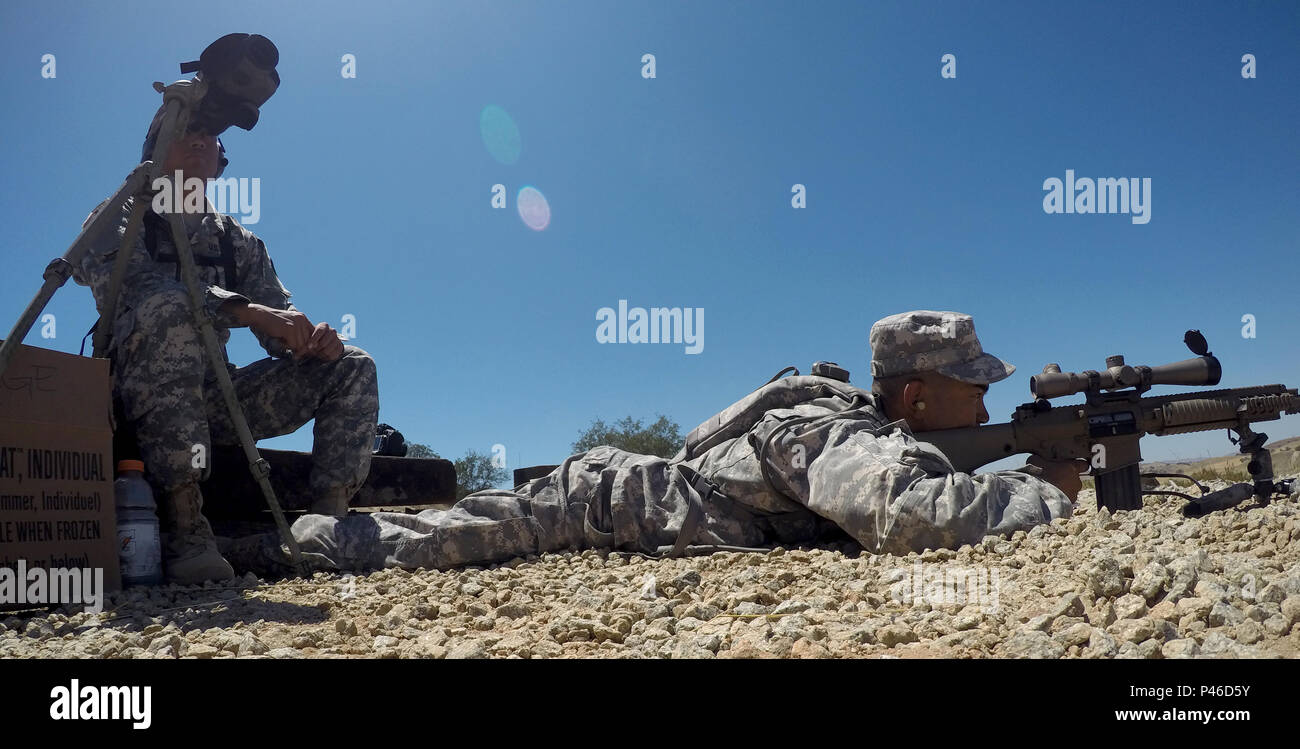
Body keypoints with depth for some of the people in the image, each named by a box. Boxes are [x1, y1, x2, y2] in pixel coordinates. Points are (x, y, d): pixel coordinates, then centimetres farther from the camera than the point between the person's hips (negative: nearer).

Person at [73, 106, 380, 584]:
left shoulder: (238, 242, 16)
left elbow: (280, 333, 8)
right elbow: (132, 284, -20)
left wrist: (311, 338, -18)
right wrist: (246, 310, -33)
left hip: (217, 396, 5)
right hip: (142, 394, -5)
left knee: (351, 367, -6)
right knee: (170, 307, -35)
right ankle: (182, 526, -39)